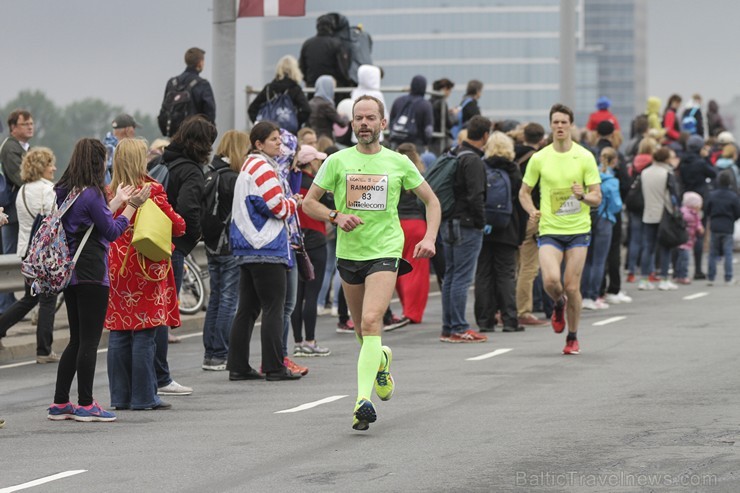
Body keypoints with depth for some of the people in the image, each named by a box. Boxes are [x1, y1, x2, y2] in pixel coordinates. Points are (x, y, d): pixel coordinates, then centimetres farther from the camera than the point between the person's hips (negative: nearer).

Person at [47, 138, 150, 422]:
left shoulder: (63, 192, 10)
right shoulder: (91, 194, -16)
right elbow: (111, 232, -9)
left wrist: (117, 201, 21)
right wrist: (131, 206, -2)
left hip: (68, 271, 9)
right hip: (91, 273, -9)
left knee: (77, 340, 14)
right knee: (90, 340, -2)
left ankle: (59, 403, 14)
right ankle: (85, 405, 1)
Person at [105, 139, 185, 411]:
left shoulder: (109, 193, 1)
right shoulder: (152, 191, -10)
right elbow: (176, 225, -5)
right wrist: (180, 225, 16)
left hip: (116, 267, 4)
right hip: (146, 269, -4)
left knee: (118, 333, 8)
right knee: (144, 334, -1)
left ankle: (120, 396, 11)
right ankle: (144, 396, 0)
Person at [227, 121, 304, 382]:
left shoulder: (248, 166, 19)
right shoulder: (262, 168, -12)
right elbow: (279, 207, -15)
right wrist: (295, 202, 4)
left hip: (246, 250, 10)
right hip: (268, 250, -10)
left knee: (247, 309, 10)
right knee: (274, 309, -6)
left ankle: (238, 366, 11)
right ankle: (274, 367, -7)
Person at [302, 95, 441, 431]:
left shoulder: (398, 163, 3)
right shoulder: (338, 161, 3)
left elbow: (432, 201, 11)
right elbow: (309, 202, 5)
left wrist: (429, 238, -3)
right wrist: (336, 216, -13)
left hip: (385, 252, -3)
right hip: (348, 252, 3)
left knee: (371, 322, -21)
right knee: (362, 331, 13)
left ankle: (364, 400, -27)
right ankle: (381, 360, 47)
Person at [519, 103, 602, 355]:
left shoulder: (585, 157, -1)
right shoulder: (539, 158, 3)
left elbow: (597, 197, 0)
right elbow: (524, 192, 13)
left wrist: (583, 196, -22)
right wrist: (532, 211, -7)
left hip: (578, 230, 0)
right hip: (549, 230, 0)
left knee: (572, 287, -2)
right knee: (550, 280, -19)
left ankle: (573, 337, 18)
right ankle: (559, 304, 18)